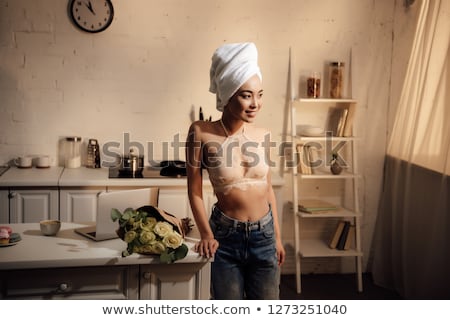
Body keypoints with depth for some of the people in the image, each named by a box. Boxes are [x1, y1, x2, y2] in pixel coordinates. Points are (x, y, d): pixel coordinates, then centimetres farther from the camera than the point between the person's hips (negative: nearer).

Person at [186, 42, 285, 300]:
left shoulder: (263, 136, -3)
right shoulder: (202, 133, -15)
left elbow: (268, 188, 8)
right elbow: (195, 190, -7)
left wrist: (278, 236, 12)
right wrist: (206, 235, -9)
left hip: (264, 234, 3)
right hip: (226, 237, -3)